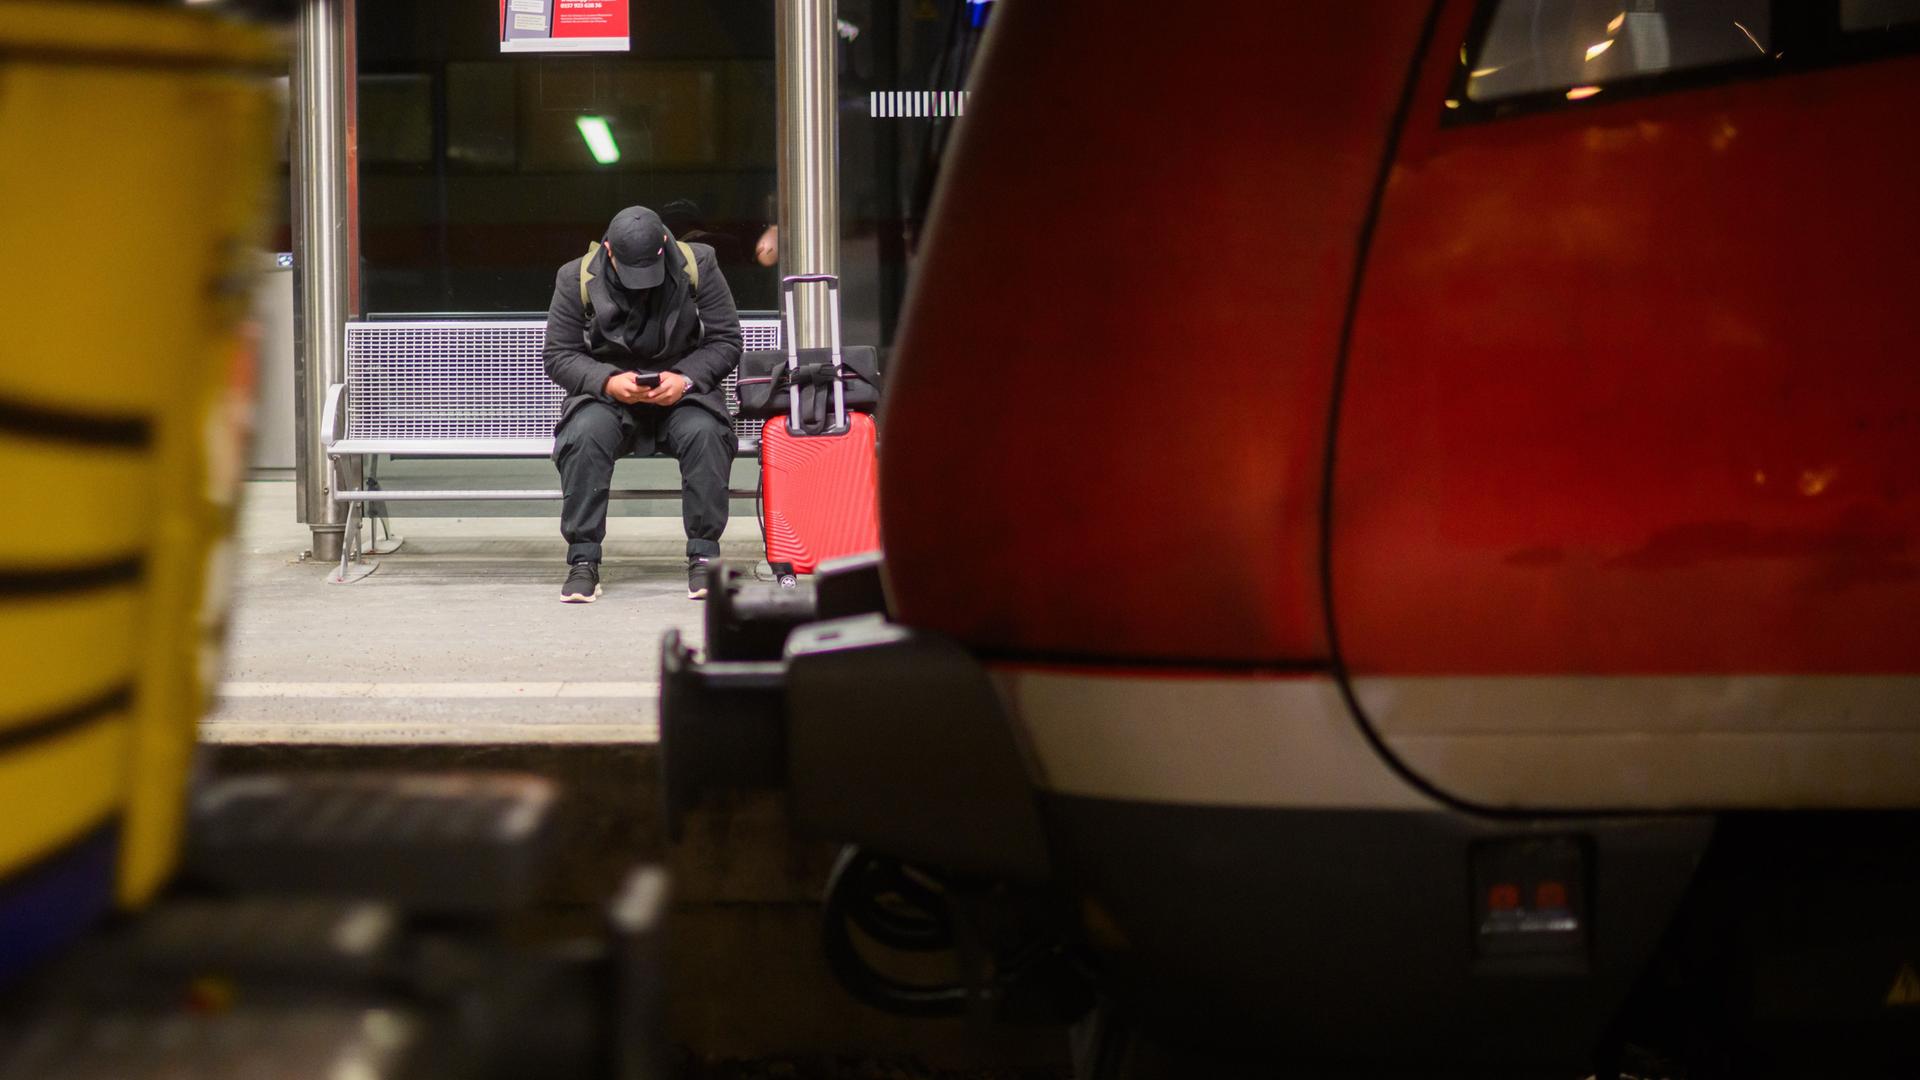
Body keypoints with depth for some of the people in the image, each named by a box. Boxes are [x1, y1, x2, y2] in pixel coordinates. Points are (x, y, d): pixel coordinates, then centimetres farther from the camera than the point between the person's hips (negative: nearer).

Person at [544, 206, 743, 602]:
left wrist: (685, 379, -19)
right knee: (585, 435, -33)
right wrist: (608, 382, -20)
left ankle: (703, 556, -23)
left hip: (682, 389, 0)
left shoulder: (698, 266, -4)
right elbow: (559, 356, -1)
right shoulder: (577, 279, -5)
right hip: (608, 393, 0)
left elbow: (726, 341, -1)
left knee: (705, 432, -33)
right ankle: (583, 560, -25)